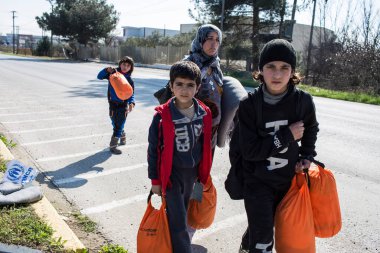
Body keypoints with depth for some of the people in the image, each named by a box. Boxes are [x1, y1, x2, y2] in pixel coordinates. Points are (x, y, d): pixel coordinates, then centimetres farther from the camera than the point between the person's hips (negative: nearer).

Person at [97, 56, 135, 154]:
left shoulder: (129, 80, -7)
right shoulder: (113, 73, -5)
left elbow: (131, 94, -6)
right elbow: (100, 76, -5)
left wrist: (131, 103, -25)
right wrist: (107, 70, -23)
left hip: (123, 105, -1)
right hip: (113, 104, 1)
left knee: (119, 126, -1)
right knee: (115, 124, 12)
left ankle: (113, 145, 11)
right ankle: (123, 137, 36)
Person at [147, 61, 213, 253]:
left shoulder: (204, 114, -6)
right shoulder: (162, 116, -18)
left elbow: (206, 144, 6)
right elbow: (154, 149, -10)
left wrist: (204, 172, 13)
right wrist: (155, 180, -6)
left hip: (192, 172, 5)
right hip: (171, 174, -4)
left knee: (181, 213, 23)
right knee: (178, 221, -2)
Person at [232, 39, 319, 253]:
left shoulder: (303, 101, -10)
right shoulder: (250, 104, -18)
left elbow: (311, 129, 12)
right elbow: (249, 150, -21)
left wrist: (306, 156, -1)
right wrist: (287, 136, -22)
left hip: (288, 180, 3)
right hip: (258, 182, -3)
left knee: (264, 226, 22)